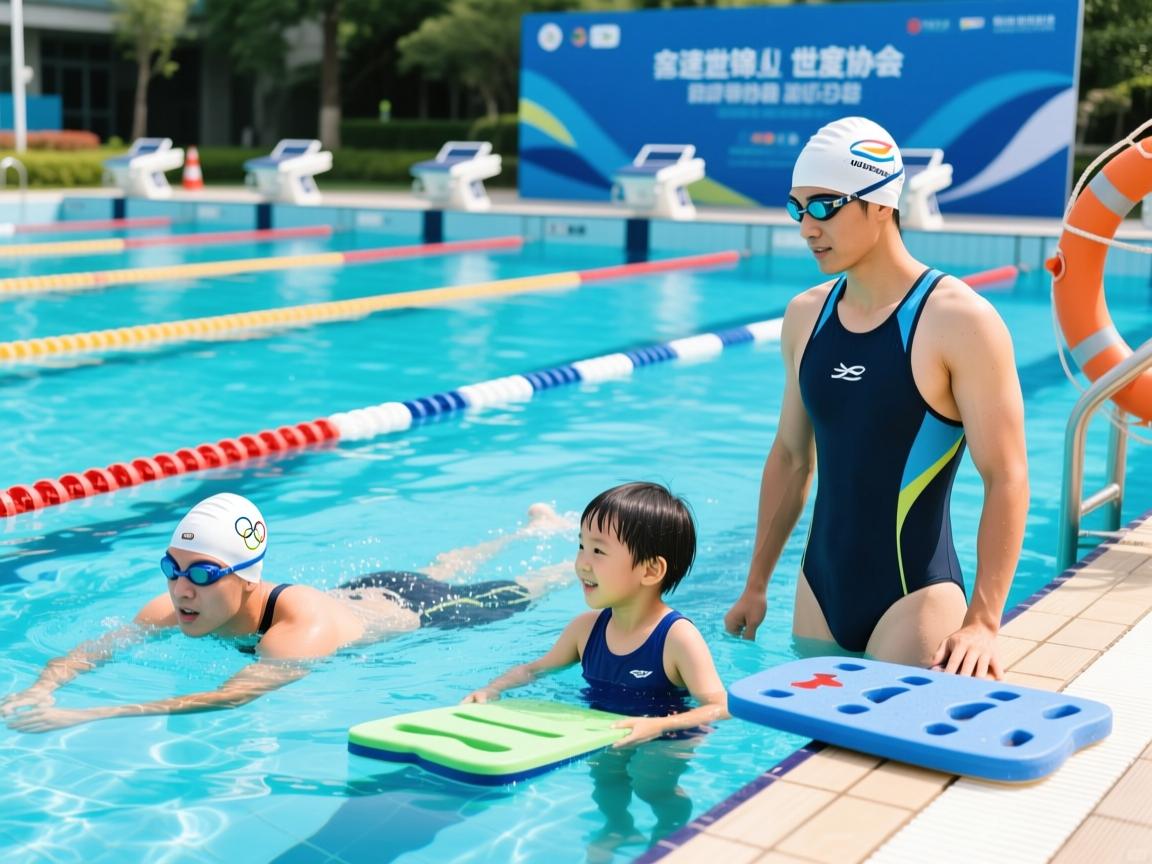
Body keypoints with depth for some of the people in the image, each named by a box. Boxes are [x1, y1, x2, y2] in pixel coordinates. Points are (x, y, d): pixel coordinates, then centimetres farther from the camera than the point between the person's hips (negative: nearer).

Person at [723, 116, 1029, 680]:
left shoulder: (958, 320, -13)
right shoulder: (805, 316, 6)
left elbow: (1006, 478, -15)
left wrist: (983, 622, -22)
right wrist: (756, 586, 16)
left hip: (913, 597, -6)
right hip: (819, 591, 6)